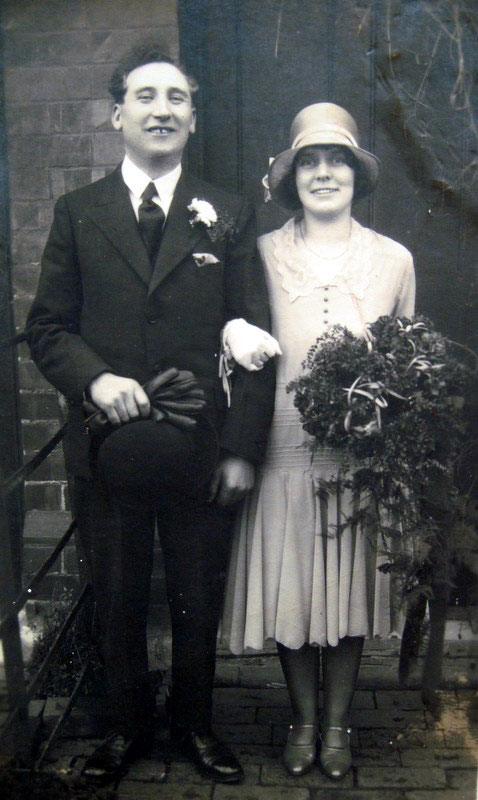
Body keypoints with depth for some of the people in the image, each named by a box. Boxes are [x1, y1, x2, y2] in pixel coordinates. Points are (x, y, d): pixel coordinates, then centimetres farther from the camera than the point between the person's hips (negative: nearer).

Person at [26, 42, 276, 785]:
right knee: (118, 603, 15)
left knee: (198, 605, 13)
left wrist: (243, 447, -6)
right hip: (109, 449, 1)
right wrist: (95, 378, -15)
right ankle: (127, 725, 37)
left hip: (200, 450, 0)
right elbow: (48, 326, 5)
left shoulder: (229, 216, 4)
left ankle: (194, 722, 37)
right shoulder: (78, 213, 6)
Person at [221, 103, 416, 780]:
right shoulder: (264, 254, 2)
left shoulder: (393, 259, 5)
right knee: (289, 589, 8)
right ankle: (304, 722, 30)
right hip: (286, 446, 0)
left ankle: (337, 725, 30)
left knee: (348, 591, 9)